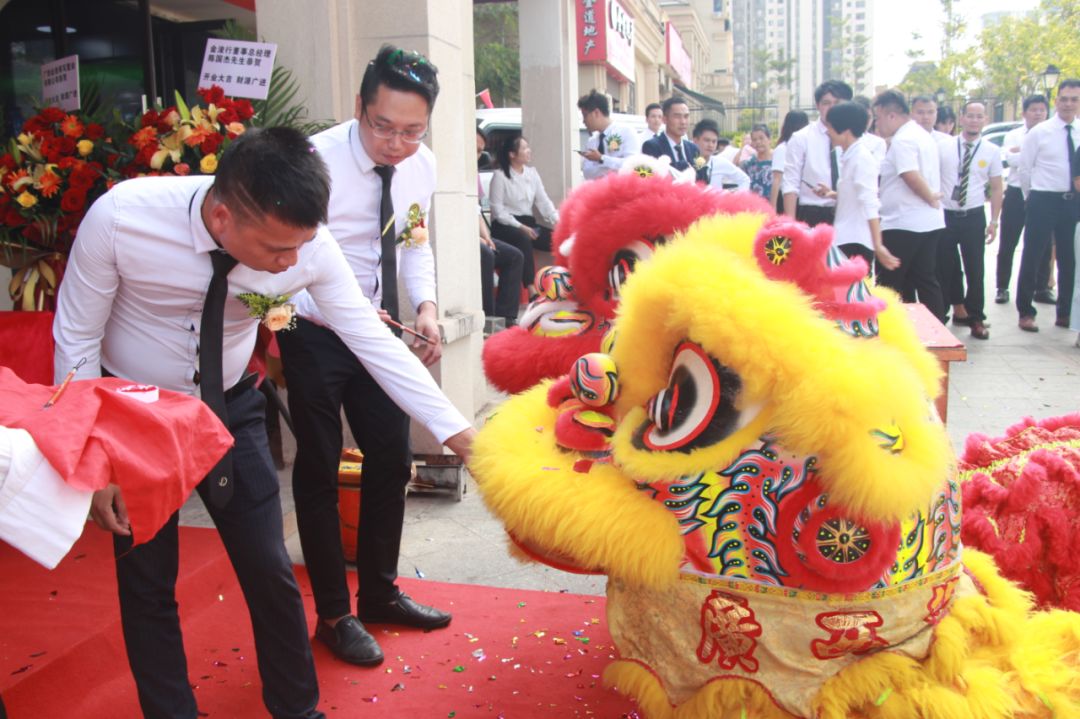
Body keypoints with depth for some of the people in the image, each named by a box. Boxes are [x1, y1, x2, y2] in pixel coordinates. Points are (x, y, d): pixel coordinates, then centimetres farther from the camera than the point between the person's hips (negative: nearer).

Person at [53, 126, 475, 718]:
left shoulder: (307, 247, -25)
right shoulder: (118, 218, -30)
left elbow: (374, 341, -20)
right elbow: (76, 338, -17)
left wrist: (461, 436, -23)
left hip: (229, 408, 2)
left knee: (269, 570, 4)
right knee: (146, 582, 6)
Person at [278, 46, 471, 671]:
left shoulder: (422, 166, -5)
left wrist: (426, 305, -8)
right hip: (317, 335, -6)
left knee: (392, 460, 12)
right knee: (320, 471, 5)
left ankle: (380, 592, 33)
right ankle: (334, 615, 23)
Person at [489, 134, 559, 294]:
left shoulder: (532, 172, 14)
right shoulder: (500, 176, -4)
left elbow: (544, 202, 9)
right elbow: (498, 210, -9)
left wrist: (557, 220, -8)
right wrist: (520, 227, -19)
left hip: (528, 223, 6)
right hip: (505, 226, -6)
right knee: (523, 238, -38)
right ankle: (531, 290, -42)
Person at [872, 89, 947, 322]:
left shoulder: (902, 140, -14)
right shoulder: (923, 135, 17)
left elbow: (911, 176, -24)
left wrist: (930, 197, -11)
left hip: (903, 224, -9)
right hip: (929, 221, 9)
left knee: (888, 284, -1)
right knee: (926, 280, 12)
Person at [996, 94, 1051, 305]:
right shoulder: (1012, 136, 4)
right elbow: (1011, 159, -14)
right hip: (1016, 194, -1)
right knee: (1007, 245, 3)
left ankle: (1042, 289, 20)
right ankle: (1002, 288, 15)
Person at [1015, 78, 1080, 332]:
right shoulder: (1039, 132, -4)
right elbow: (1024, 168, 1)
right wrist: (1032, 197, 6)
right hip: (1044, 201, -3)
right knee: (1032, 257, 0)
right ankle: (1026, 312, 12)